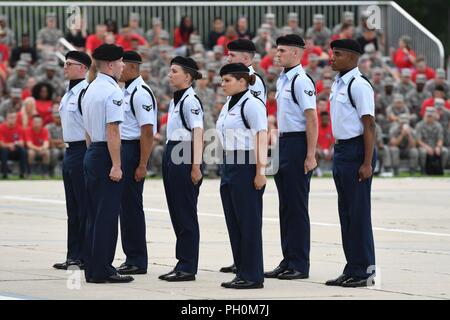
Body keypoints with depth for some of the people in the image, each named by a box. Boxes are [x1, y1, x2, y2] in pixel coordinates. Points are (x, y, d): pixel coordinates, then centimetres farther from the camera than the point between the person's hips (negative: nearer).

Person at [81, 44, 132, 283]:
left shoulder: (90, 90, 15)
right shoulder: (112, 92, -14)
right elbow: (112, 131, -19)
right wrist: (116, 166, -20)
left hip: (91, 154, 9)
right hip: (106, 155, -9)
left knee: (93, 214, 11)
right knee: (107, 215, -6)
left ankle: (92, 268, 14)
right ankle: (102, 270, -6)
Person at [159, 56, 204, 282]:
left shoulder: (190, 101, -12)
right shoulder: (174, 100, 16)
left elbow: (198, 133, -18)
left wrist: (196, 165, -24)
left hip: (185, 157, -10)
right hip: (172, 154, 10)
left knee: (186, 214, -5)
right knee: (176, 213, 11)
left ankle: (188, 267, -1)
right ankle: (181, 264, 15)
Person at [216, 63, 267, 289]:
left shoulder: (251, 104, -11)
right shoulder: (228, 105, 16)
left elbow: (262, 138, -17)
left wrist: (261, 171, -22)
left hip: (246, 168, -9)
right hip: (229, 167, 9)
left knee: (249, 223, -5)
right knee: (233, 223, 9)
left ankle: (252, 276, -2)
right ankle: (241, 273, 15)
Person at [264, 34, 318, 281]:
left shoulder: (301, 82, -14)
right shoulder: (281, 80, 15)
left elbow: (312, 120, -18)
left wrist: (310, 156, -20)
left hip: (297, 144, -9)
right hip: (282, 143, 9)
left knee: (297, 206, -4)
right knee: (285, 205, 12)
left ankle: (300, 265, 0)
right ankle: (288, 261, 18)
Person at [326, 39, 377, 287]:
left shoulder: (358, 85, -14)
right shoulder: (338, 84, 14)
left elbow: (369, 125, -17)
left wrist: (367, 163, -20)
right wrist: (337, 153, 19)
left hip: (357, 150, -10)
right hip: (341, 150, 10)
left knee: (358, 212, -5)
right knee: (345, 211, 12)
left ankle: (364, 271, 1)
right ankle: (352, 269, 19)